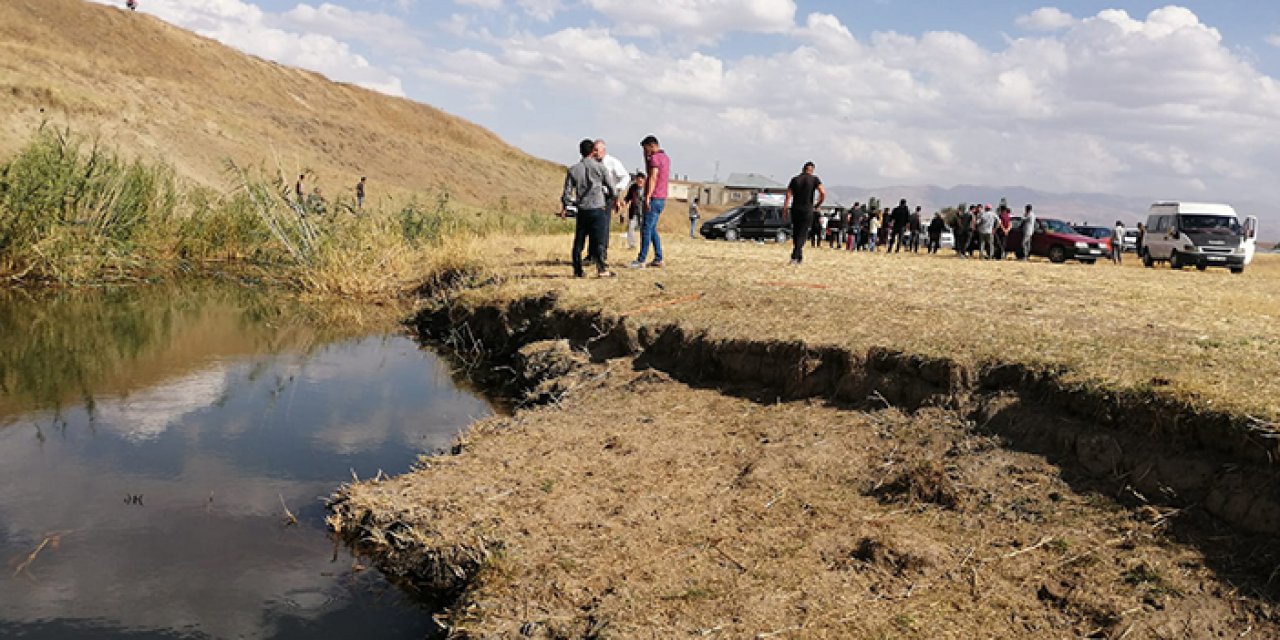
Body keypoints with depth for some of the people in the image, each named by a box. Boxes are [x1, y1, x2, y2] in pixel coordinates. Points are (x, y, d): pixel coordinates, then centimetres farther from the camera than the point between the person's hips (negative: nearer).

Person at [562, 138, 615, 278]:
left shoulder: (573, 170, 4)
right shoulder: (600, 167, -1)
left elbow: (567, 191, 5)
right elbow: (611, 188, 3)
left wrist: (565, 207, 18)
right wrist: (609, 195, 24)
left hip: (582, 210, 3)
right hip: (598, 209, -2)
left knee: (578, 241, 9)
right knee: (599, 240, -2)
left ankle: (578, 270, 10)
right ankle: (601, 269, -9)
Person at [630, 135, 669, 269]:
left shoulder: (655, 158, -11)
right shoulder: (665, 158, 18)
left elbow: (653, 178, -20)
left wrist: (648, 196, -25)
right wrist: (647, 158, 17)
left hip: (654, 198, -10)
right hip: (661, 198, 10)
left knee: (646, 229, -9)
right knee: (652, 229, 14)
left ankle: (641, 260, -11)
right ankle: (658, 259, 14)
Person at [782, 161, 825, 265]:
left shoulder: (795, 179, 5)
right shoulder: (815, 179, -1)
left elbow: (788, 196, 0)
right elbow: (823, 193, -12)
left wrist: (784, 211, 2)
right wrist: (817, 205, 3)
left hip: (795, 210, 2)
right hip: (807, 211, -2)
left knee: (795, 233, 14)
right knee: (802, 234, -1)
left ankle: (799, 256, 21)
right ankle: (795, 256, -14)